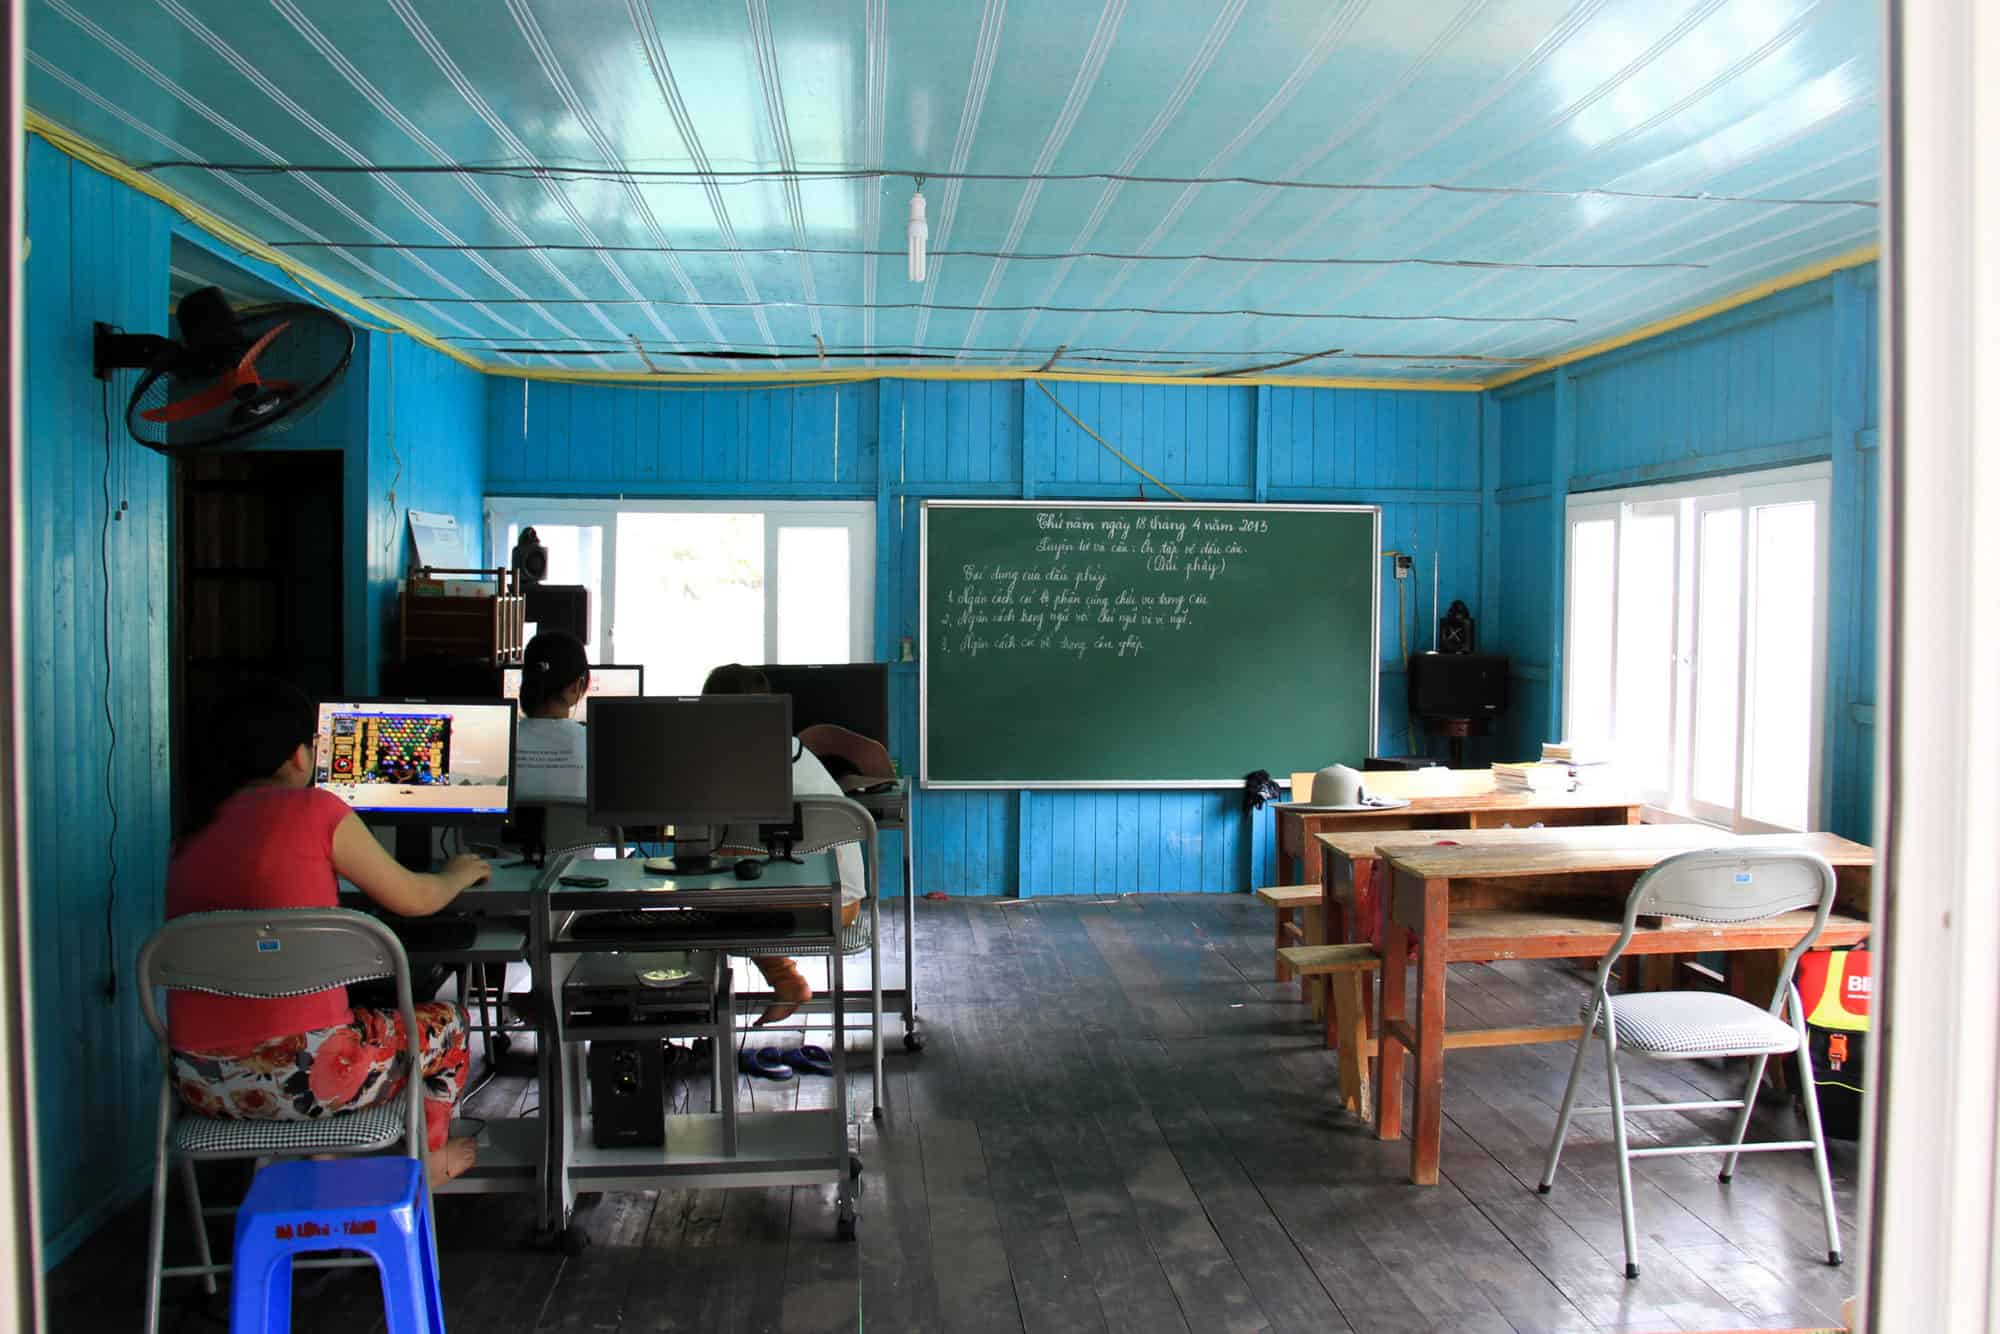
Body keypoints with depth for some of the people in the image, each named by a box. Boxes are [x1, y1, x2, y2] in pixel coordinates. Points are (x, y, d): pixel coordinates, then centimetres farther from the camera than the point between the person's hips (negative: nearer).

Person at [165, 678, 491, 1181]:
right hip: (299, 1073, -7)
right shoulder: (315, 810, -8)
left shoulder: (193, 833, 9)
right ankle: (427, 1162, 38)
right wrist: (459, 875, 24)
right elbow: (414, 899, 2)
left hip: (200, 1081, 7)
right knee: (448, 1022, 21)